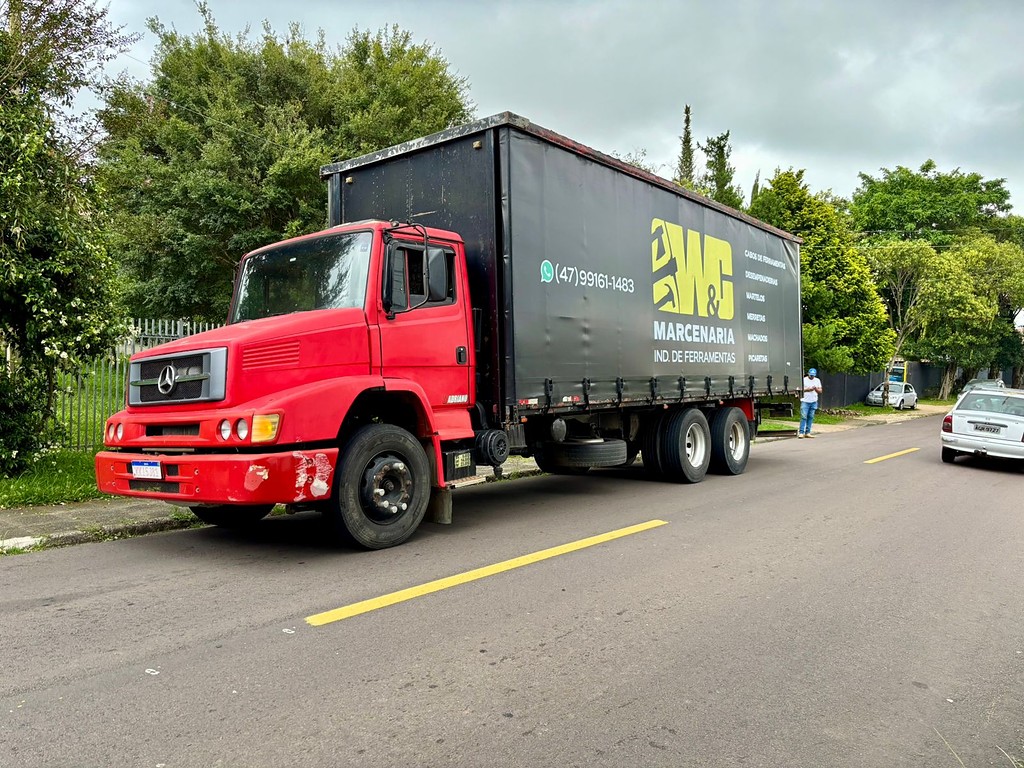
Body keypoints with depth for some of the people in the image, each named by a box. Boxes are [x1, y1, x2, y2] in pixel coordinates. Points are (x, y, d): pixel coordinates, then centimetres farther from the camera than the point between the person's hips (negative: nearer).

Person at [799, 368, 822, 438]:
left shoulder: (817, 380, 13)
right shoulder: (804, 380, 1)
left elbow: (820, 391, 12)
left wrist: (816, 389, -9)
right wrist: (807, 389, -17)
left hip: (813, 402, 4)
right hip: (805, 401, -4)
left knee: (811, 417, 3)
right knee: (803, 417, -10)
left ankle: (807, 432, 7)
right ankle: (801, 432, -10)